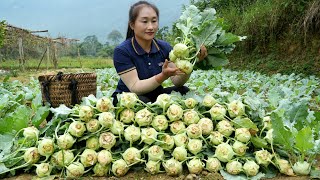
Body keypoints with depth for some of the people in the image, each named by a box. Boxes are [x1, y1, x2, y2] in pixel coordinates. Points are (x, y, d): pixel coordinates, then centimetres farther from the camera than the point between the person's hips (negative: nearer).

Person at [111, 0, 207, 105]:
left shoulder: (164, 47, -1)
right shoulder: (122, 51, -15)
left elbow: (177, 81, -11)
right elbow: (135, 88, -23)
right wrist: (163, 76, -37)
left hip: (155, 96, 5)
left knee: (183, 91, -20)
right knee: (141, 101, -37)